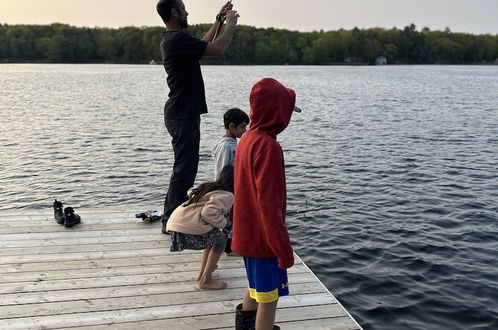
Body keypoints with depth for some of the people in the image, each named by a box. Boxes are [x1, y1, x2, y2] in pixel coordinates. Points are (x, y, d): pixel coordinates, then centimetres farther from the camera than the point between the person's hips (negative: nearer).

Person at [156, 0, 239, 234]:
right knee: (184, 168, -5)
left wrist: (219, 21, 27)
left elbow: (204, 45, 28)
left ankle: (173, 216, 28)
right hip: (183, 116, -11)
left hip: (181, 113, 11)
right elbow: (218, 50, -22)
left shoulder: (171, 39, 15)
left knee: (185, 166, 18)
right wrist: (231, 24, -7)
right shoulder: (177, 39, -18)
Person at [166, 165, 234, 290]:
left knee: (213, 235, 27)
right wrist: (223, 222, 0)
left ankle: (202, 272, 35)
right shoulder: (227, 195, -3)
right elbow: (209, 212, -18)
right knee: (221, 238, 12)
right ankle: (205, 280, 12)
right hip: (189, 230, -9)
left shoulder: (209, 187, 22)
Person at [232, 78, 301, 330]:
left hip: (247, 232, 10)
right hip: (263, 237, -10)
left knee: (257, 285, 27)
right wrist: (284, 249, -20)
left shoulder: (247, 139, 6)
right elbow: (269, 204, -26)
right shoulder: (267, 146, -23)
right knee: (270, 295, 5)